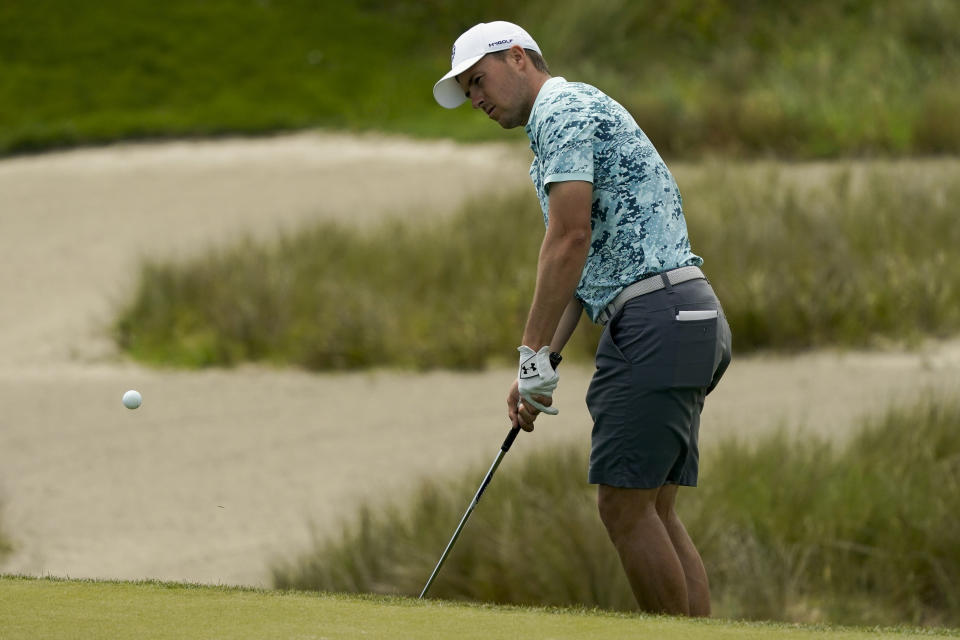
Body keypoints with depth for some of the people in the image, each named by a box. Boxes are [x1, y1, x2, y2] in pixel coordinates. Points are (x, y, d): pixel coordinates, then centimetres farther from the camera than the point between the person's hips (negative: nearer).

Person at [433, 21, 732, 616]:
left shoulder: (564, 110, -6)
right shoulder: (576, 114, 26)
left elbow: (570, 237, -16)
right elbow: (587, 267, 25)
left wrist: (534, 353, -12)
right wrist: (540, 364, 16)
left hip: (656, 319, -10)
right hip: (687, 321, 10)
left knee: (625, 505, -8)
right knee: (654, 510, 9)